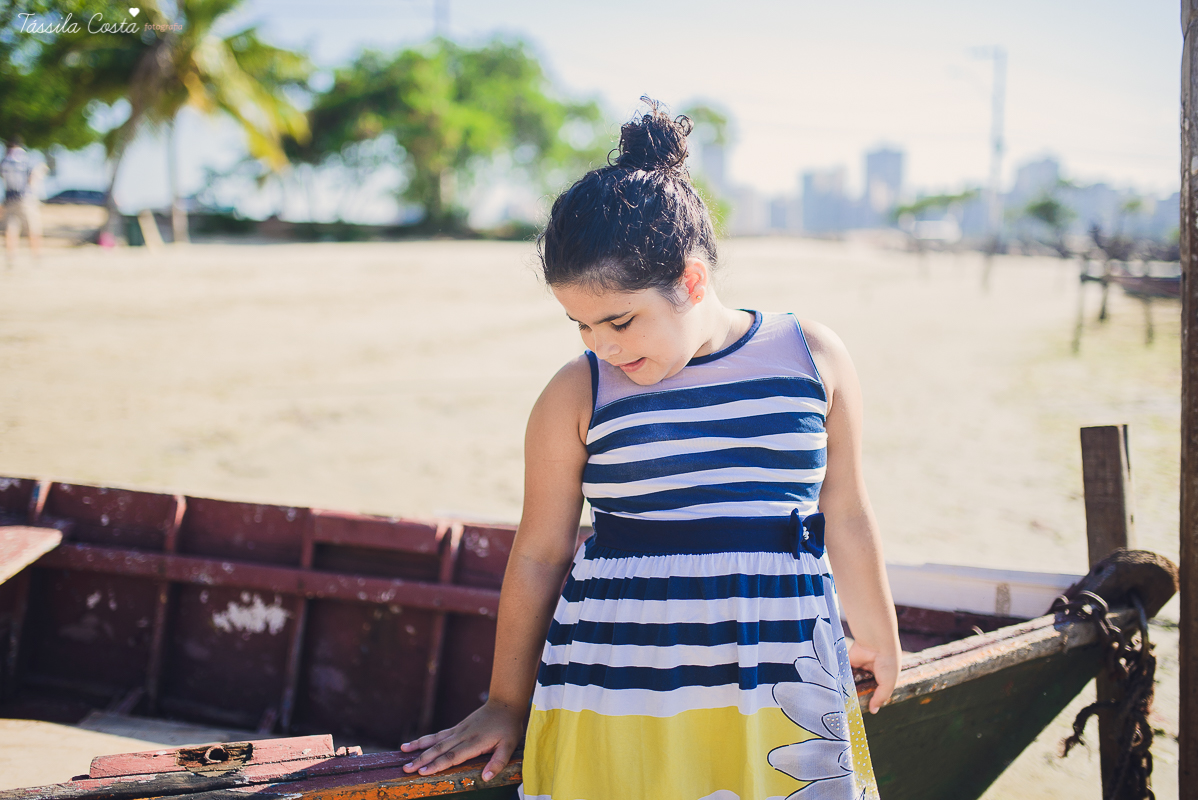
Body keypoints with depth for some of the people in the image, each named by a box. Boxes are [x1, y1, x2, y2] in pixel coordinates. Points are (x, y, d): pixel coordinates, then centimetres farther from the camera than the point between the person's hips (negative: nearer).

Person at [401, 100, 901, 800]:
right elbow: (540, 555, 6)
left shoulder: (813, 358, 2)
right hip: (617, 703, -1)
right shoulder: (577, 396, -2)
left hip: (783, 696, 1)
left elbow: (844, 516, 13)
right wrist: (508, 706, 13)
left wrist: (879, 640, 25)